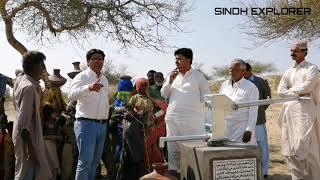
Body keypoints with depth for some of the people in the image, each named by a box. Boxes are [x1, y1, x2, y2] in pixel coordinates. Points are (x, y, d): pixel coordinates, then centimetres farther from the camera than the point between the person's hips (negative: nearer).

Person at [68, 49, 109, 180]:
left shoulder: (105, 80, 15)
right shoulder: (82, 77, -8)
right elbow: (71, 95, -26)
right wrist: (89, 87, -43)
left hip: (102, 124, 7)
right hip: (86, 123, -7)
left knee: (95, 161, 15)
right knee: (85, 162, -9)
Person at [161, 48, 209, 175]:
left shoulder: (198, 76, 1)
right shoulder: (173, 75, 14)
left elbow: (206, 98, 4)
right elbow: (164, 94, 12)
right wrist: (170, 81, -2)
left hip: (192, 120, -4)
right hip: (172, 118, 4)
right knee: (173, 148, 9)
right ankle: (173, 171, 20)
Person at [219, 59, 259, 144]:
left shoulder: (251, 87, -2)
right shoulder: (224, 85, 13)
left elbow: (253, 111, -6)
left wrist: (249, 130, -13)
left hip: (242, 130, -5)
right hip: (224, 129, 5)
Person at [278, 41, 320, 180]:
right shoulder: (288, 72, 16)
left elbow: (307, 87, -14)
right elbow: (281, 91, 7)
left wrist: (291, 90, 0)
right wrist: (298, 94, -5)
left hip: (305, 111, -6)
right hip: (289, 112, 6)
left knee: (305, 147, -9)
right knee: (289, 147, 6)